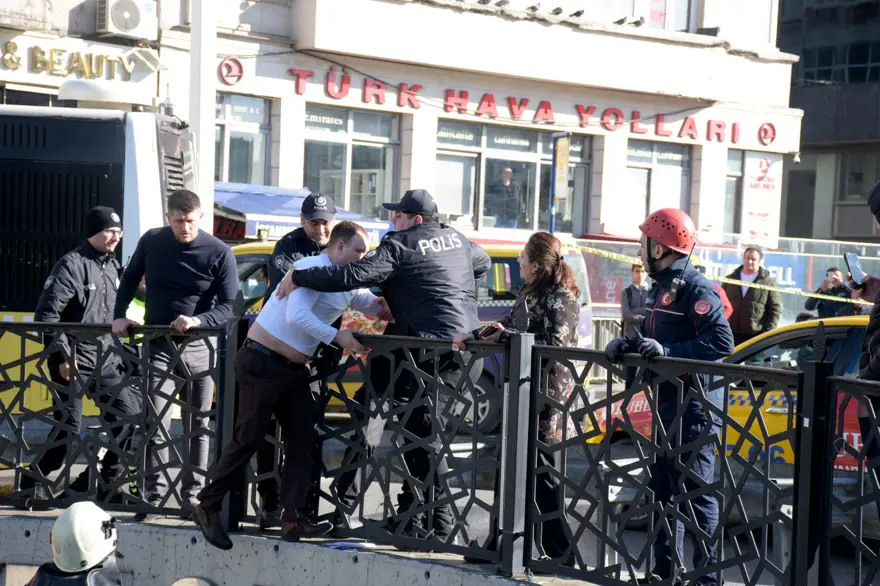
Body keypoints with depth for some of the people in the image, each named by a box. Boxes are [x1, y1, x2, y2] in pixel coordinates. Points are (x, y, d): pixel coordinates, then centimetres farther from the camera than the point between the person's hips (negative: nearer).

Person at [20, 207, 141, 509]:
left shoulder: (114, 266, 10)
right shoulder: (72, 265, -12)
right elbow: (46, 314, -16)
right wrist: (62, 356, -17)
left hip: (105, 358, 7)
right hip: (73, 359, -7)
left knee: (131, 415, 4)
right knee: (69, 427, -5)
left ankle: (106, 479, 17)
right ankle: (34, 479, 15)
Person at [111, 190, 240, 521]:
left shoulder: (219, 253, -10)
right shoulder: (151, 242, -1)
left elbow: (228, 307, -11)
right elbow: (130, 279, 15)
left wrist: (198, 321, -27)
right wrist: (119, 315, 4)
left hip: (199, 347, -1)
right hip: (159, 345, 1)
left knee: (197, 427, 7)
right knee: (156, 424, -6)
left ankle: (192, 496, 16)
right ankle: (154, 495, 1)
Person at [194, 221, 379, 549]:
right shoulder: (311, 267, -13)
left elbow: (376, 306, 17)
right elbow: (297, 315, -24)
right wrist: (337, 336, -22)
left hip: (294, 369, 9)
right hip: (262, 363, -9)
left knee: (302, 441, 3)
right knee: (248, 439, -6)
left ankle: (294, 519, 5)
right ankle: (208, 506, 6)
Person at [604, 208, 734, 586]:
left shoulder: (695, 288, -15)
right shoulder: (661, 288, 15)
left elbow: (722, 342, -24)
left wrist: (667, 351, -26)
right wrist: (628, 344, 3)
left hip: (695, 407, -10)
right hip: (668, 404, 10)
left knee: (697, 492, -5)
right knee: (663, 487, 14)